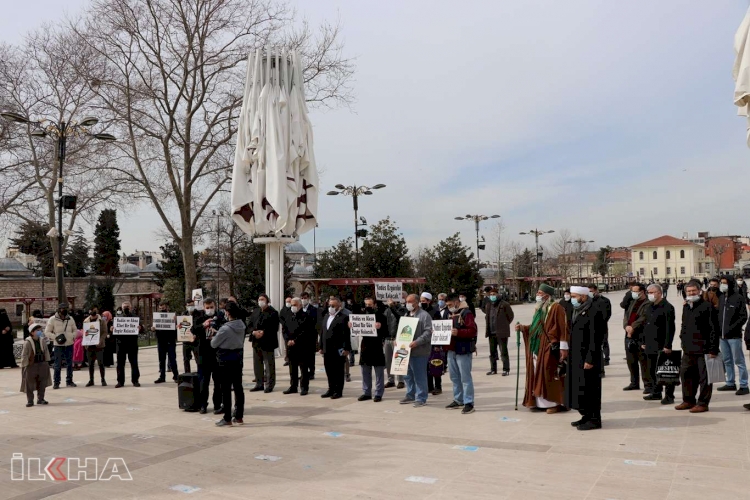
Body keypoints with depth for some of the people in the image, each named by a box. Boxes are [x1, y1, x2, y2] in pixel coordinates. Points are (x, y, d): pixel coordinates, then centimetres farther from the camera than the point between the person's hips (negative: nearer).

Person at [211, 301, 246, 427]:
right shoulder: (241, 325, 1)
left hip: (226, 361, -7)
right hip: (238, 359, 7)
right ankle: (239, 417, 18)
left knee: (226, 389, 1)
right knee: (238, 388, 11)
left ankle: (227, 419, 7)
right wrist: (218, 335, 13)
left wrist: (214, 337, 12)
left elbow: (213, 344, -11)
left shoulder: (225, 329, -20)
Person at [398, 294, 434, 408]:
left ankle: (421, 398, 6)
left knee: (419, 376, -3)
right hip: (407, 350, 8)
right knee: (408, 375, 14)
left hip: (419, 351, -8)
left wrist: (417, 342, -26)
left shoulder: (424, 315, -8)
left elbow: (428, 332, -16)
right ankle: (410, 395, 27)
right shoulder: (407, 315, 18)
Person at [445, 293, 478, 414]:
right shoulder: (451, 314, 17)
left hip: (463, 350, -9)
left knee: (465, 377, -6)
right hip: (451, 350, 9)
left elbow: (473, 330, -19)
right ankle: (458, 400, 24)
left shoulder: (466, 313, -11)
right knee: (454, 377, 14)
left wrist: (458, 332, -29)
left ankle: (469, 403, -3)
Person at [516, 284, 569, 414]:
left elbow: (562, 328, -14)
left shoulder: (556, 308, -10)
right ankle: (540, 402, 16)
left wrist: (563, 347, -18)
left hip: (549, 347, -8)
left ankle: (555, 403, 6)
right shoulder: (539, 308, 16)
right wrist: (523, 327, 8)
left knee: (549, 375, -5)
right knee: (537, 375, 8)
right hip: (537, 347, 8)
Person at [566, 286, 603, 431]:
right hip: (576, 358, 9)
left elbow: (595, 339, -19)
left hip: (587, 358, -9)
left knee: (589, 389, -2)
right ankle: (586, 415, 25)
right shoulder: (578, 311, 13)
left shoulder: (593, 312, -16)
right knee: (578, 387, 14)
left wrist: (590, 359, -20)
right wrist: (570, 355, 14)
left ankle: (594, 419, 8)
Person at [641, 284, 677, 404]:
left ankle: (669, 395, 6)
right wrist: (643, 341, 14)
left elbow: (670, 328, -15)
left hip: (661, 346, -8)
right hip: (650, 345, 8)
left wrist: (667, 346, -19)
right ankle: (656, 393, 23)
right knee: (652, 371, 12)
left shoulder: (667, 307, -10)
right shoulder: (649, 307, 15)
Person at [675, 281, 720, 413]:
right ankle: (688, 400, 25)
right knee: (685, 374, 13)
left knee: (704, 377, 1)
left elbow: (714, 329, -12)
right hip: (688, 350, 8)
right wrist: (683, 340, 15)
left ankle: (703, 403, 10)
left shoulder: (707, 306, -9)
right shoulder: (686, 307, 15)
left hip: (703, 349, -8)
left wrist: (713, 349, -15)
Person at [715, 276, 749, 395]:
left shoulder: (739, 298, -7)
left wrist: (731, 329, -16)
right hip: (722, 336, 6)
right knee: (727, 361, 14)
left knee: (739, 361, -1)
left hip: (734, 336, -6)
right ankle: (730, 383, 24)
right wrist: (719, 329, 4)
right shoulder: (721, 298, 11)